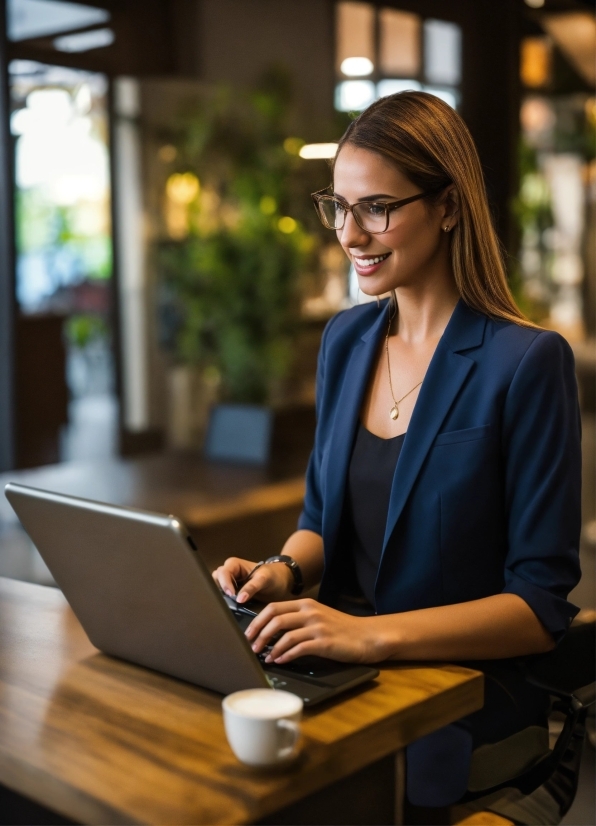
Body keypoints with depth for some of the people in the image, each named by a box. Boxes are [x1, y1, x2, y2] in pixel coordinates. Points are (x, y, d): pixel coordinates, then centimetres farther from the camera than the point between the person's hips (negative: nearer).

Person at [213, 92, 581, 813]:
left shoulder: (526, 362, -13)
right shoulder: (345, 339, 8)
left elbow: (542, 605, -13)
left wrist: (374, 634, -24)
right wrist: (284, 571, -4)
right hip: (343, 670, 6)